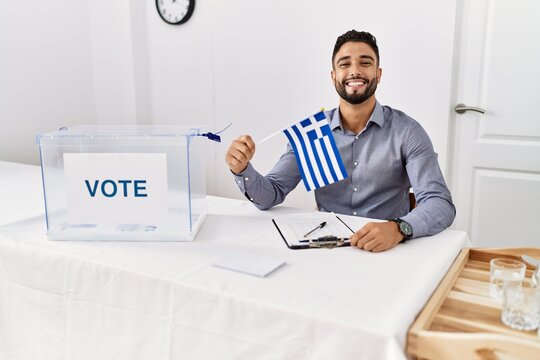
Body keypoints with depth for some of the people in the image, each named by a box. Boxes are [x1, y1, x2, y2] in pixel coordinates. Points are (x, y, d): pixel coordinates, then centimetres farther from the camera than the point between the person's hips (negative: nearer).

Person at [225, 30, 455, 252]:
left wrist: (398, 229, -35)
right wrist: (242, 169, -21)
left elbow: (440, 204, -15)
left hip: (388, 250, 0)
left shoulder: (406, 131, -6)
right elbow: (270, 196, 1)